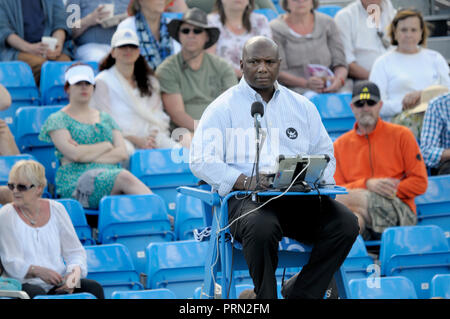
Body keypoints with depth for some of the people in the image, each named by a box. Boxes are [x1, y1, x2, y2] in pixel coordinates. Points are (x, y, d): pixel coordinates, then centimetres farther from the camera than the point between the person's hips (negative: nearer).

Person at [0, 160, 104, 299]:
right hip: (25, 284, -3)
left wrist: (74, 272, -13)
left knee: (94, 287, -24)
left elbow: (75, 252, 10)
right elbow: (11, 263, -8)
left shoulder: (56, 209, 10)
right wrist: (37, 271, -27)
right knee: (35, 292, -38)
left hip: (59, 283, 3)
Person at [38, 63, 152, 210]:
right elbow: (75, 154, -8)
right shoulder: (57, 120, 8)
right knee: (125, 177, -35)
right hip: (75, 184, -4)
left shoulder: (106, 119, 24)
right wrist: (107, 145, 4)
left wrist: (87, 155, -4)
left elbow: (122, 153, 9)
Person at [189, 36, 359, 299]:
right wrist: (245, 181, -20)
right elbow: (202, 161, -4)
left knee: (345, 223, -22)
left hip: (300, 198, 4)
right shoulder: (223, 108, 6)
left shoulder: (302, 106, 21)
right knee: (262, 228, -38)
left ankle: (301, 295, -15)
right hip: (246, 198, -4)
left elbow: (325, 153, 22)